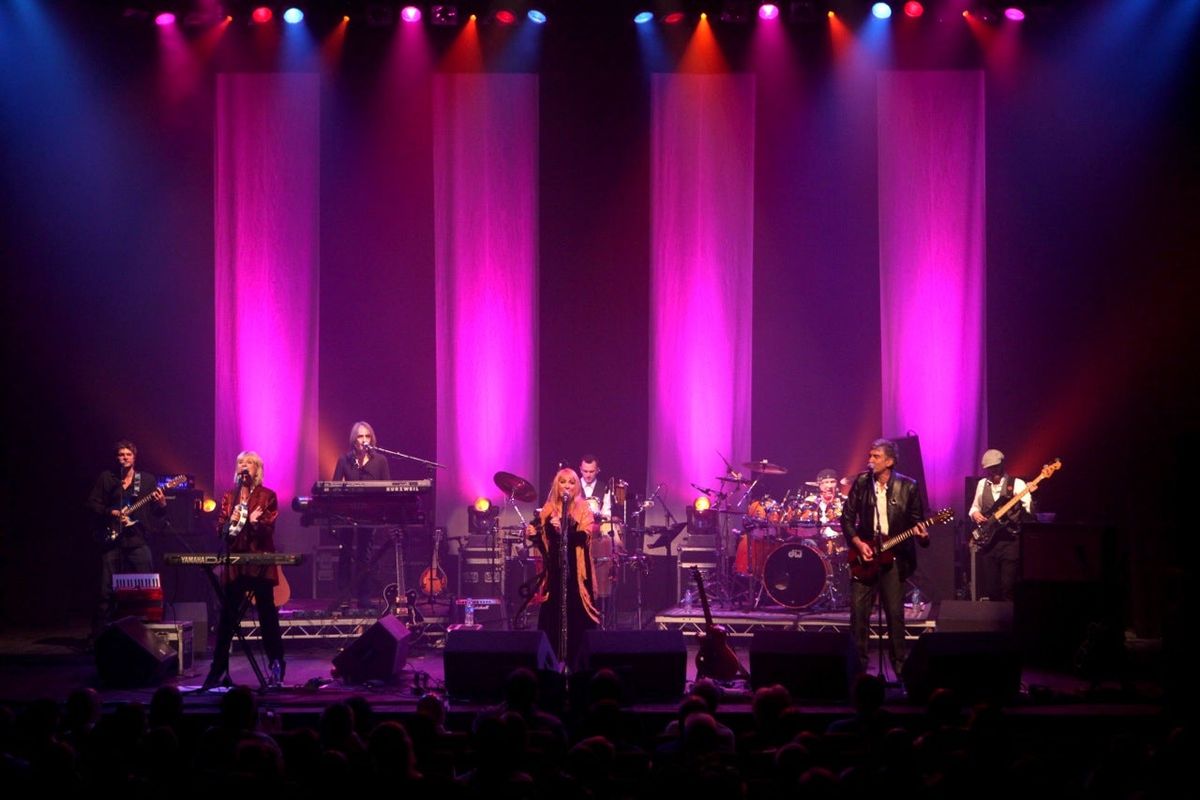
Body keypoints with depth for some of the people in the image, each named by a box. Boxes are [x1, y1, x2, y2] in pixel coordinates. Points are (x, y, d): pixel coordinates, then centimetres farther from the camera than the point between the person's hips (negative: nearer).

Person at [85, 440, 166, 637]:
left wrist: (162, 505, -12)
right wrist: (112, 513, -10)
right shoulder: (106, 478, 8)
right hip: (112, 540, -1)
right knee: (107, 590, -1)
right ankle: (99, 633, 5)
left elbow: (157, 513, 10)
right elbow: (92, 504, 5)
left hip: (138, 541, 1)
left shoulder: (147, 480, 10)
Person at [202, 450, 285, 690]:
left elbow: (269, 528, -6)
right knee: (227, 616, 2)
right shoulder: (229, 497, 13)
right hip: (234, 563, 3)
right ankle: (219, 669, 5)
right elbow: (220, 529, 8)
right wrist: (231, 521, -13)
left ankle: (276, 667, 7)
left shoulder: (267, 496, 4)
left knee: (267, 615, 0)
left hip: (260, 563, -3)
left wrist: (254, 522, -26)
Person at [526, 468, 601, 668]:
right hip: (554, 568, 3)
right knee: (552, 613, 2)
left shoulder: (583, 509, 1)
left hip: (575, 569, -3)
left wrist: (564, 529, -30)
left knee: (576, 614, -6)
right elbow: (543, 539, 17)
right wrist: (534, 533, -4)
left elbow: (585, 535, -14)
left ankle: (577, 661, 0)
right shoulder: (548, 509, 11)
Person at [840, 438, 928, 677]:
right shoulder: (861, 483, 2)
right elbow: (847, 518, 6)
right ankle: (858, 665, 9)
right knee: (858, 611, -1)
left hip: (893, 557, -2)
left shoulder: (907, 487, -3)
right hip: (865, 555, 2)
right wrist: (858, 544, -6)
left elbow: (916, 520, 4)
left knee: (895, 613, -1)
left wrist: (922, 534, -18)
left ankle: (900, 668, 9)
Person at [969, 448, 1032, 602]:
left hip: (1010, 541, -4)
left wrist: (1031, 495, -35)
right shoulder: (982, 484, 11)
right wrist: (975, 514, 0)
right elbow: (974, 507, 23)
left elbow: (1030, 509, -14)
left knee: (1008, 587, -6)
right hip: (987, 539, 4)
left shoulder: (1016, 484, -3)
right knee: (988, 588, 5)